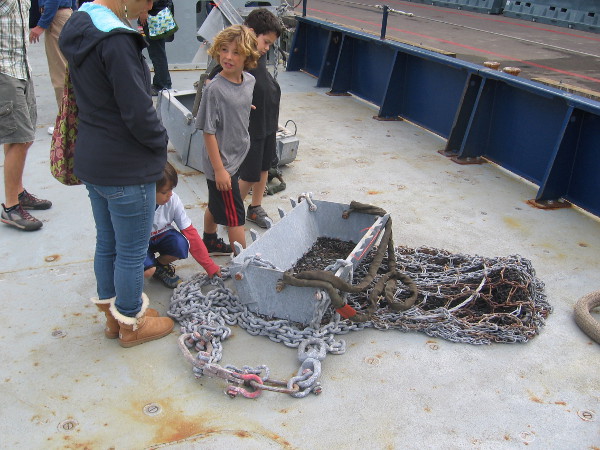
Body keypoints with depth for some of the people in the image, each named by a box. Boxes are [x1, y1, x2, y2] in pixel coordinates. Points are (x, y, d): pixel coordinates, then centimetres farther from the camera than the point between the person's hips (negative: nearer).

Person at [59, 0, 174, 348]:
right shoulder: (116, 40, -24)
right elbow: (138, 112, -25)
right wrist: (161, 142, -5)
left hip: (92, 162, 9)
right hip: (127, 169, -9)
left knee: (107, 242, 22)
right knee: (132, 252, 9)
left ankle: (113, 313, 40)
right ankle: (131, 324, 28)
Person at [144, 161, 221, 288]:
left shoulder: (173, 200, -20)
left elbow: (190, 233, -15)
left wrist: (210, 266, -14)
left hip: (161, 236, 4)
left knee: (181, 244, -29)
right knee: (147, 271, -32)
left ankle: (161, 266, 2)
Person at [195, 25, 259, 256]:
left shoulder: (249, 81, -1)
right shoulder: (214, 89, -23)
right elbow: (208, 131, -20)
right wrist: (219, 169, -20)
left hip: (235, 158, 8)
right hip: (220, 163, -7)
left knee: (216, 205, 26)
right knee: (235, 216, 1)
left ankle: (209, 243, 46)